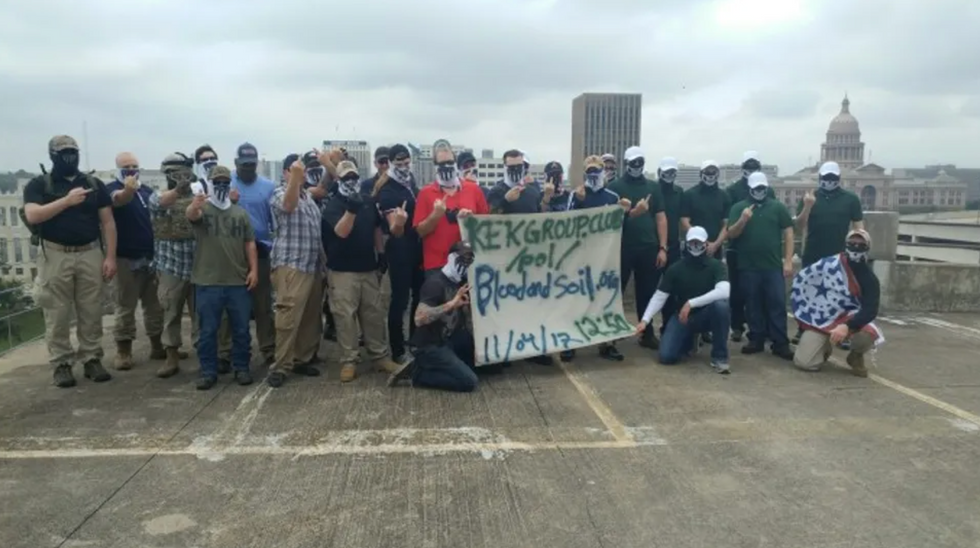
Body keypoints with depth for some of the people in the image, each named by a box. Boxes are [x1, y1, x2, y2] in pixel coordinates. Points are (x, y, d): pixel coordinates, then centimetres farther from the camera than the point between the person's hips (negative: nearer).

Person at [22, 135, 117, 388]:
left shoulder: (94, 184, 8)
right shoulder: (39, 184, 2)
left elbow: (108, 222, 6)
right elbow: (32, 216, -13)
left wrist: (110, 256, -1)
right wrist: (67, 200, -20)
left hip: (90, 254, 2)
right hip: (55, 256, -2)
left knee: (91, 312, 6)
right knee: (57, 315, 3)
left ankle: (92, 359, 15)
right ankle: (61, 364, 11)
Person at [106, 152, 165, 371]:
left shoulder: (147, 191, 11)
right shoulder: (113, 188, -6)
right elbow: (119, 199, -31)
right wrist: (128, 190, -55)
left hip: (152, 257, 5)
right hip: (127, 259, -5)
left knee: (155, 304, 12)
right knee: (125, 307, 1)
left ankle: (157, 345, 22)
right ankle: (123, 350, 8)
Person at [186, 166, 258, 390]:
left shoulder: (240, 212, 11)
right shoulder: (202, 208, 0)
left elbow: (250, 243, 11)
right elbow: (191, 215, -25)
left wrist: (254, 270, 0)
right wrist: (194, 206, -49)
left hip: (238, 282, 3)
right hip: (207, 283, -2)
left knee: (241, 329, 9)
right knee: (208, 331, 5)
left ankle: (241, 368, 20)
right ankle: (208, 371, 15)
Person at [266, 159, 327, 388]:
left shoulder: (308, 194, 19)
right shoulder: (280, 193, -4)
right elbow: (289, 204, -28)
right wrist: (295, 176, -39)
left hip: (313, 266, 8)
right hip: (290, 266, -8)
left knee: (310, 317, 9)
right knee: (289, 316, -13)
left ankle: (301, 360, 19)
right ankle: (280, 366, -8)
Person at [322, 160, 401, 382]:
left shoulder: (368, 202, 10)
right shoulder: (333, 205, -7)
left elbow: (376, 229, 20)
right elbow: (341, 232, -23)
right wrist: (351, 210, -37)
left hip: (368, 268, 5)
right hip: (342, 271, -5)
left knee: (374, 313, 9)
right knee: (345, 316, -3)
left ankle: (380, 355, 18)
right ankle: (349, 360, 4)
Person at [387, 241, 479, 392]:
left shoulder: (461, 283, 7)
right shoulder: (435, 283, -19)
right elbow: (419, 318, -30)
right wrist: (452, 303, -34)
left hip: (449, 340, 9)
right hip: (430, 346, -8)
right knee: (469, 381, -18)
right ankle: (417, 373, -5)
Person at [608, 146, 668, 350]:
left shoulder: (653, 187, 11)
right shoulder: (615, 187, 0)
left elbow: (661, 218, 8)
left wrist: (662, 248, 1)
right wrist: (633, 212, -21)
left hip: (649, 248, 3)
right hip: (623, 248, -3)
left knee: (647, 293, 9)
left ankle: (647, 333, 20)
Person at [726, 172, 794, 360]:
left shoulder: (778, 207, 5)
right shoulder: (739, 207, 4)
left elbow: (788, 233, 4)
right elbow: (731, 234, -2)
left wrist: (788, 261, -2)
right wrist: (743, 220, -21)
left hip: (774, 266, 0)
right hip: (748, 267, 1)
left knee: (777, 304, -1)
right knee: (753, 305, 8)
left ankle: (780, 343, 2)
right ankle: (756, 339, 17)